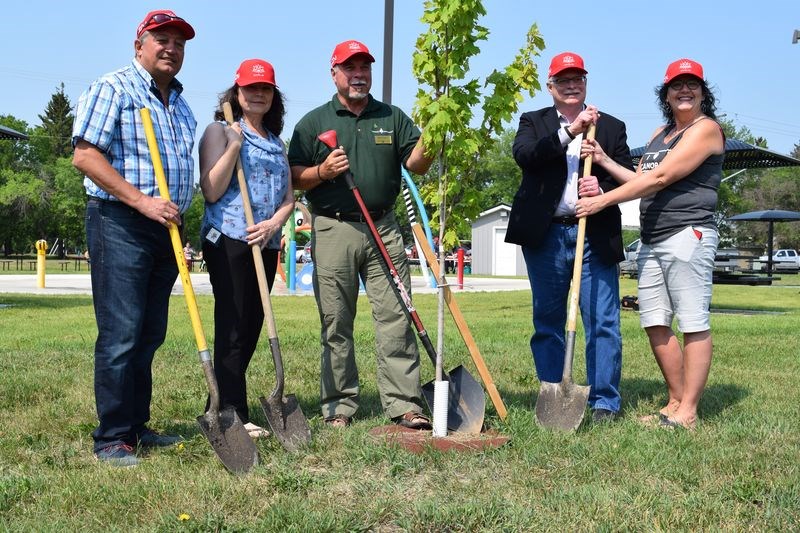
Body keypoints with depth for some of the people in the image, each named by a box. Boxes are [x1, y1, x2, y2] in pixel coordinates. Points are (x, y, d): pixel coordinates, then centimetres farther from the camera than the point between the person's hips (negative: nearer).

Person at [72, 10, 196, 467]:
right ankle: (112, 438, -2)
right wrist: (143, 202, -19)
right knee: (120, 334, -9)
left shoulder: (180, 104, 19)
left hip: (165, 229, 8)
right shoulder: (113, 89, -5)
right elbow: (85, 155, -14)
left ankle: (137, 426, 20)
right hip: (120, 224, -8)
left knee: (150, 335, 11)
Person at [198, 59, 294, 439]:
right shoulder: (219, 131, 1)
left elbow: (288, 197, 14)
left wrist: (275, 221, -6)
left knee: (252, 327, 8)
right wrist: (233, 145, -16)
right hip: (228, 238, -7)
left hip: (266, 243, 7)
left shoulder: (276, 142, 19)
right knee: (232, 327, -9)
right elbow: (212, 191, -9)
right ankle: (234, 414, -7)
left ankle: (220, 407, 17)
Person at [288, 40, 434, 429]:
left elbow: (415, 164, 5)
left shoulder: (392, 118, 16)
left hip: (384, 229, 1)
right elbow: (293, 178, 8)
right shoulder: (314, 122, 11)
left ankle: (404, 404, 0)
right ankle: (339, 406, 10)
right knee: (336, 324, 2)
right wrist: (322, 172, -12)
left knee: (395, 317, -3)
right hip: (333, 232, -1)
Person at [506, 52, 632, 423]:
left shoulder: (612, 127, 13)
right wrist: (570, 131, -18)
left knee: (603, 322, -4)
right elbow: (522, 154, -10)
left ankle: (604, 403, 5)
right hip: (545, 236, 1)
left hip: (596, 236, 0)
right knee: (547, 322, 8)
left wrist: (602, 189, -16)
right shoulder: (533, 122, 11)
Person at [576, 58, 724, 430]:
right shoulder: (661, 133, 22)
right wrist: (604, 161, 5)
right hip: (652, 240, 9)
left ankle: (687, 413, -5)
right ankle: (676, 402, 17)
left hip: (688, 235, -9)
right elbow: (642, 181, 18)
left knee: (693, 323, -6)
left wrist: (603, 200, -13)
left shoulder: (706, 128, -5)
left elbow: (660, 179, -14)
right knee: (655, 323, 7)